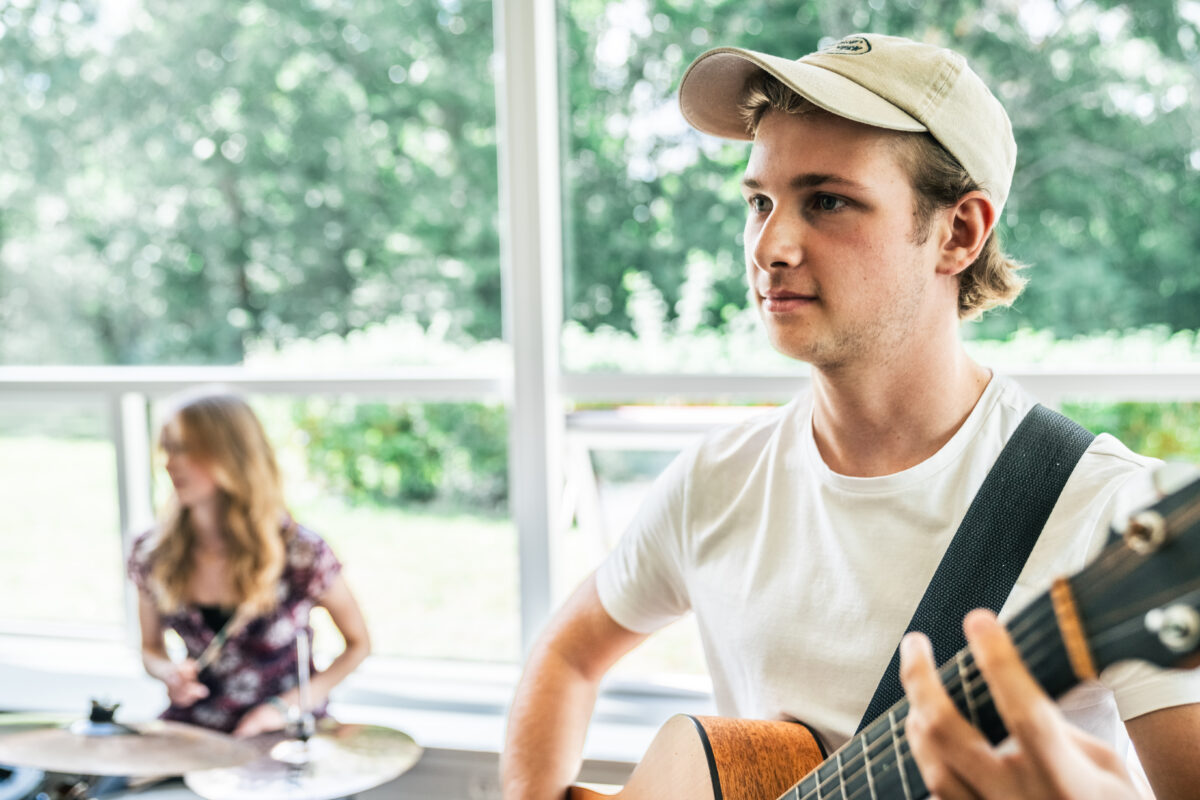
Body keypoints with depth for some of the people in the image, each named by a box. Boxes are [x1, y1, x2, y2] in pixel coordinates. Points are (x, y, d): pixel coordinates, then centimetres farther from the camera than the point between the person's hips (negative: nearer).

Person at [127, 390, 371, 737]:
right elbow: (151, 647, 13)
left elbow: (358, 644, -2)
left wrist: (288, 705, -12)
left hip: (286, 733, -3)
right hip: (193, 727, 3)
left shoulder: (301, 552, -16)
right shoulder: (152, 553, -5)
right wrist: (169, 673, -10)